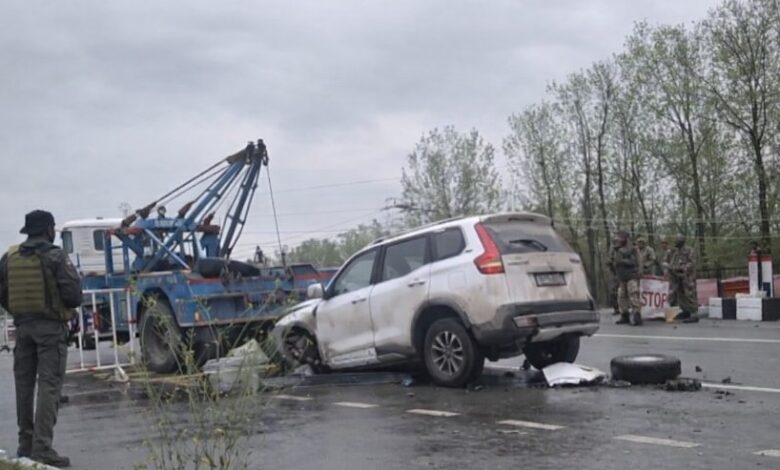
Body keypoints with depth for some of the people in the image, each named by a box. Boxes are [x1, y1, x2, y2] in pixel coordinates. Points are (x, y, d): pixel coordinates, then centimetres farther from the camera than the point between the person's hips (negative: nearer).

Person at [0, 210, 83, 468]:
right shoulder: (55, 256, -10)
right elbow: (73, 293, -14)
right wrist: (68, 307, 7)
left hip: (22, 326, 6)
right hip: (51, 326, -5)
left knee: (24, 385, 14)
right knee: (49, 385, -5)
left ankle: (26, 444, 23)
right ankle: (42, 446, -12)